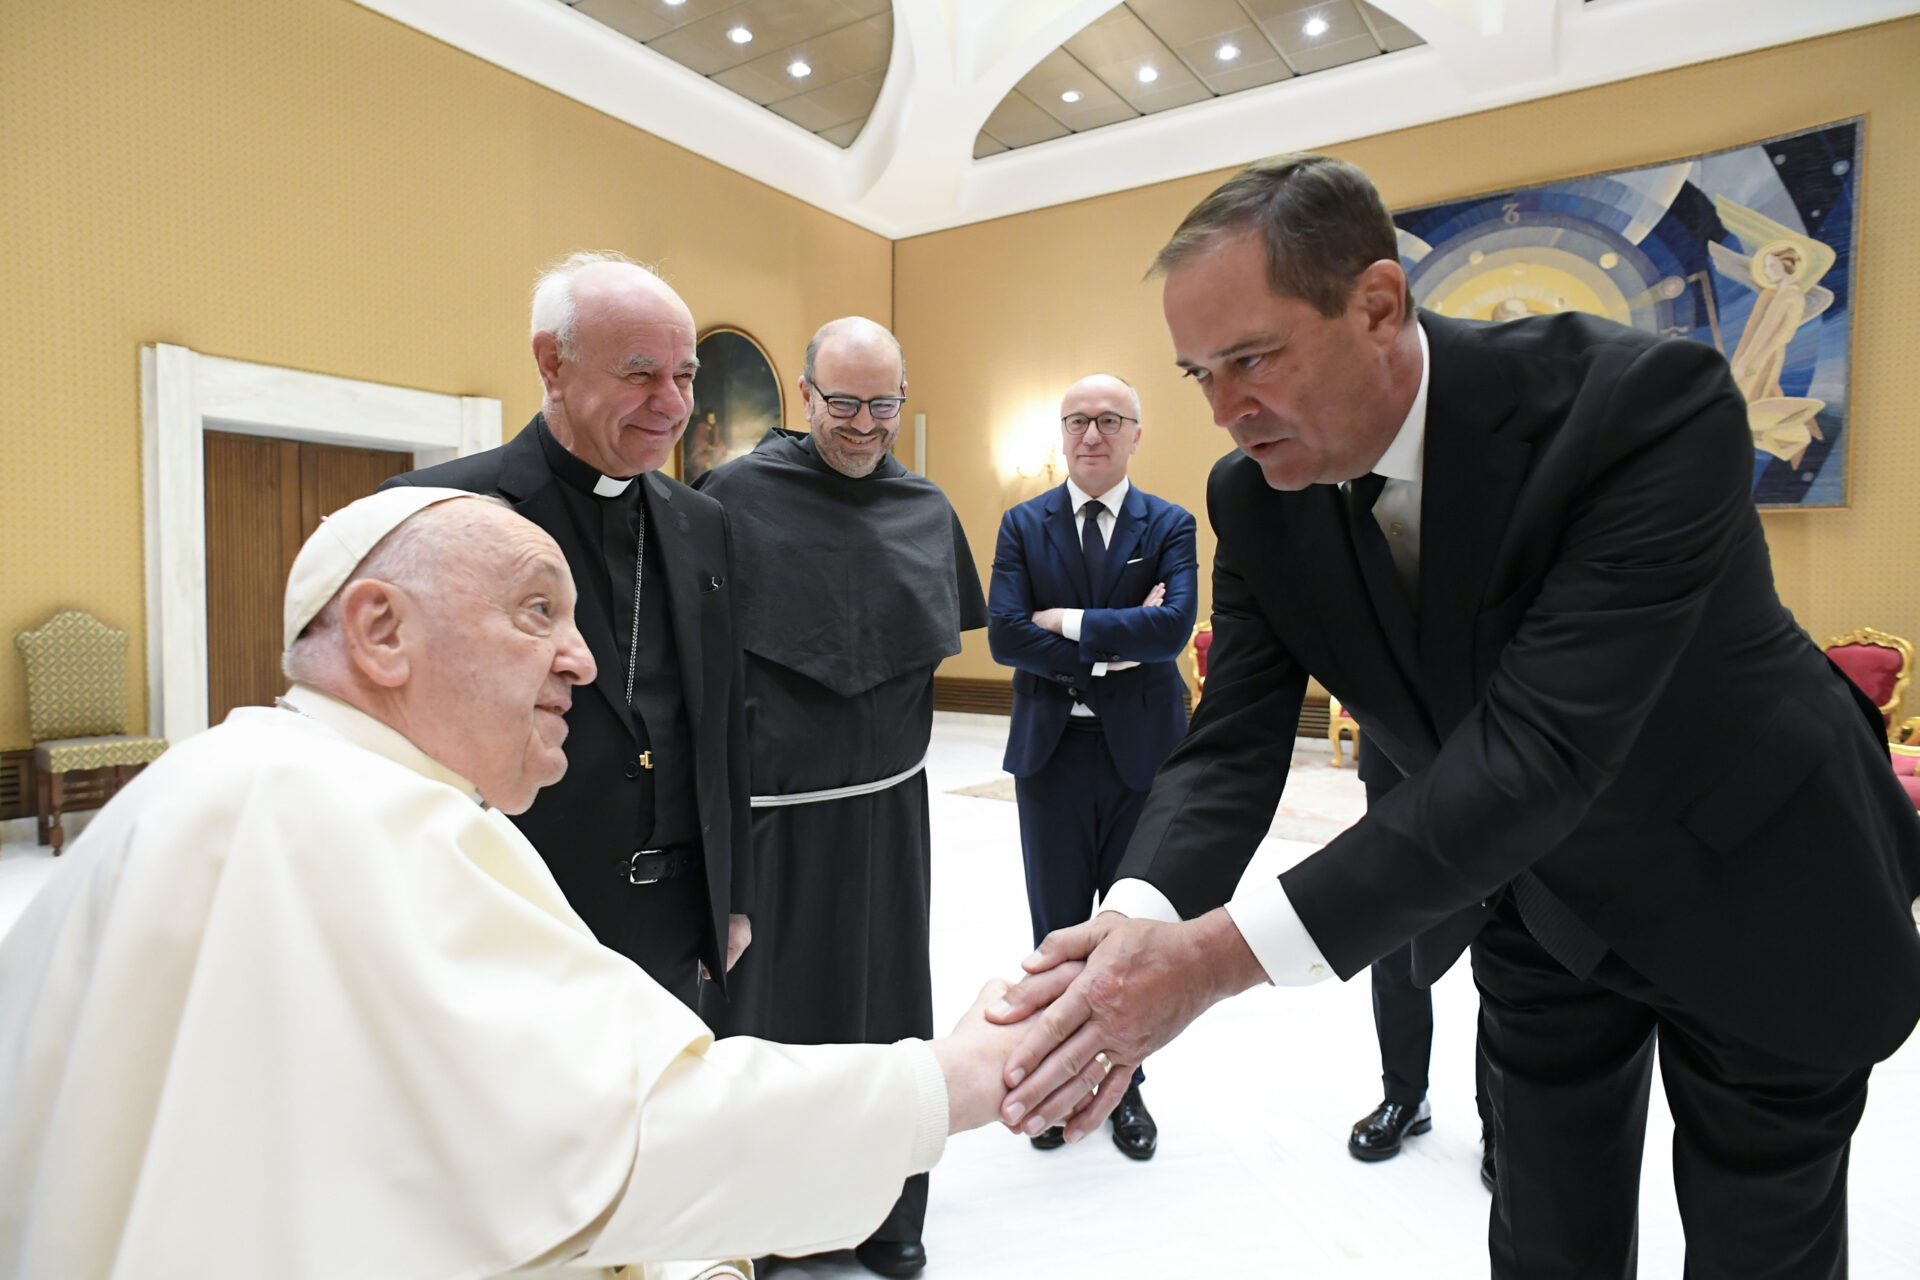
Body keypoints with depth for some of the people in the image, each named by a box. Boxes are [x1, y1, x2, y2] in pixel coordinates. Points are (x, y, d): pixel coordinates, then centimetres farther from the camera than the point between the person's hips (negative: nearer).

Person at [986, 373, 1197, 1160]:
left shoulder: (1170, 525, 0)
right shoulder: (1023, 525, 1)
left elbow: (1173, 626, -18)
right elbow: (1004, 636, -12)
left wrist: (1067, 621, -16)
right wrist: (1112, 646, -16)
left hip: (1143, 750, 0)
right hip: (1052, 750, 0)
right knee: (1058, 931, 13)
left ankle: (1124, 1084, 34)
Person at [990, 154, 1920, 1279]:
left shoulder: (1650, 402, -33)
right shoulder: (1259, 498, -16)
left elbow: (1541, 747, -42)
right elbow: (1233, 749, -18)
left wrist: (1219, 953, -47)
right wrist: (1144, 917, -39)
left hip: (1753, 886, -3)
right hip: (1541, 906, 4)